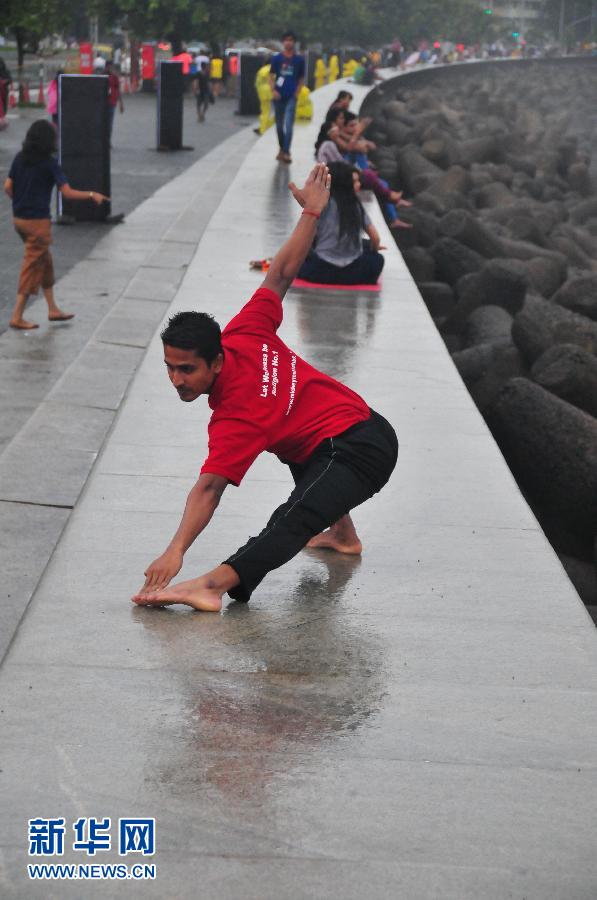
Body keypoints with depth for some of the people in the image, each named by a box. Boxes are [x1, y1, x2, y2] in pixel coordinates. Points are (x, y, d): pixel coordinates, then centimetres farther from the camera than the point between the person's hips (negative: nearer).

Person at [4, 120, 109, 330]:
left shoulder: (20, 159, 3)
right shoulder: (49, 163, -14)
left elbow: (8, 187, 3)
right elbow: (67, 193, -18)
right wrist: (92, 195, -6)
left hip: (19, 218, 7)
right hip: (37, 221, -7)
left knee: (45, 262, 20)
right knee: (32, 268, 1)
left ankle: (53, 309, 27)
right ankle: (17, 317, 3)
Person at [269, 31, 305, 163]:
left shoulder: (299, 60, 3)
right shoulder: (277, 58, 3)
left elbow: (301, 78, 11)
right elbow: (271, 76, 5)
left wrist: (297, 91, -2)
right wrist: (273, 90, -8)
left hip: (291, 97, -2)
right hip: (278, 96, 2)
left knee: (288, 125, -12)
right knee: (279, 125, 12)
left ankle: (286, 152, -13)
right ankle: (282, 149, 29)